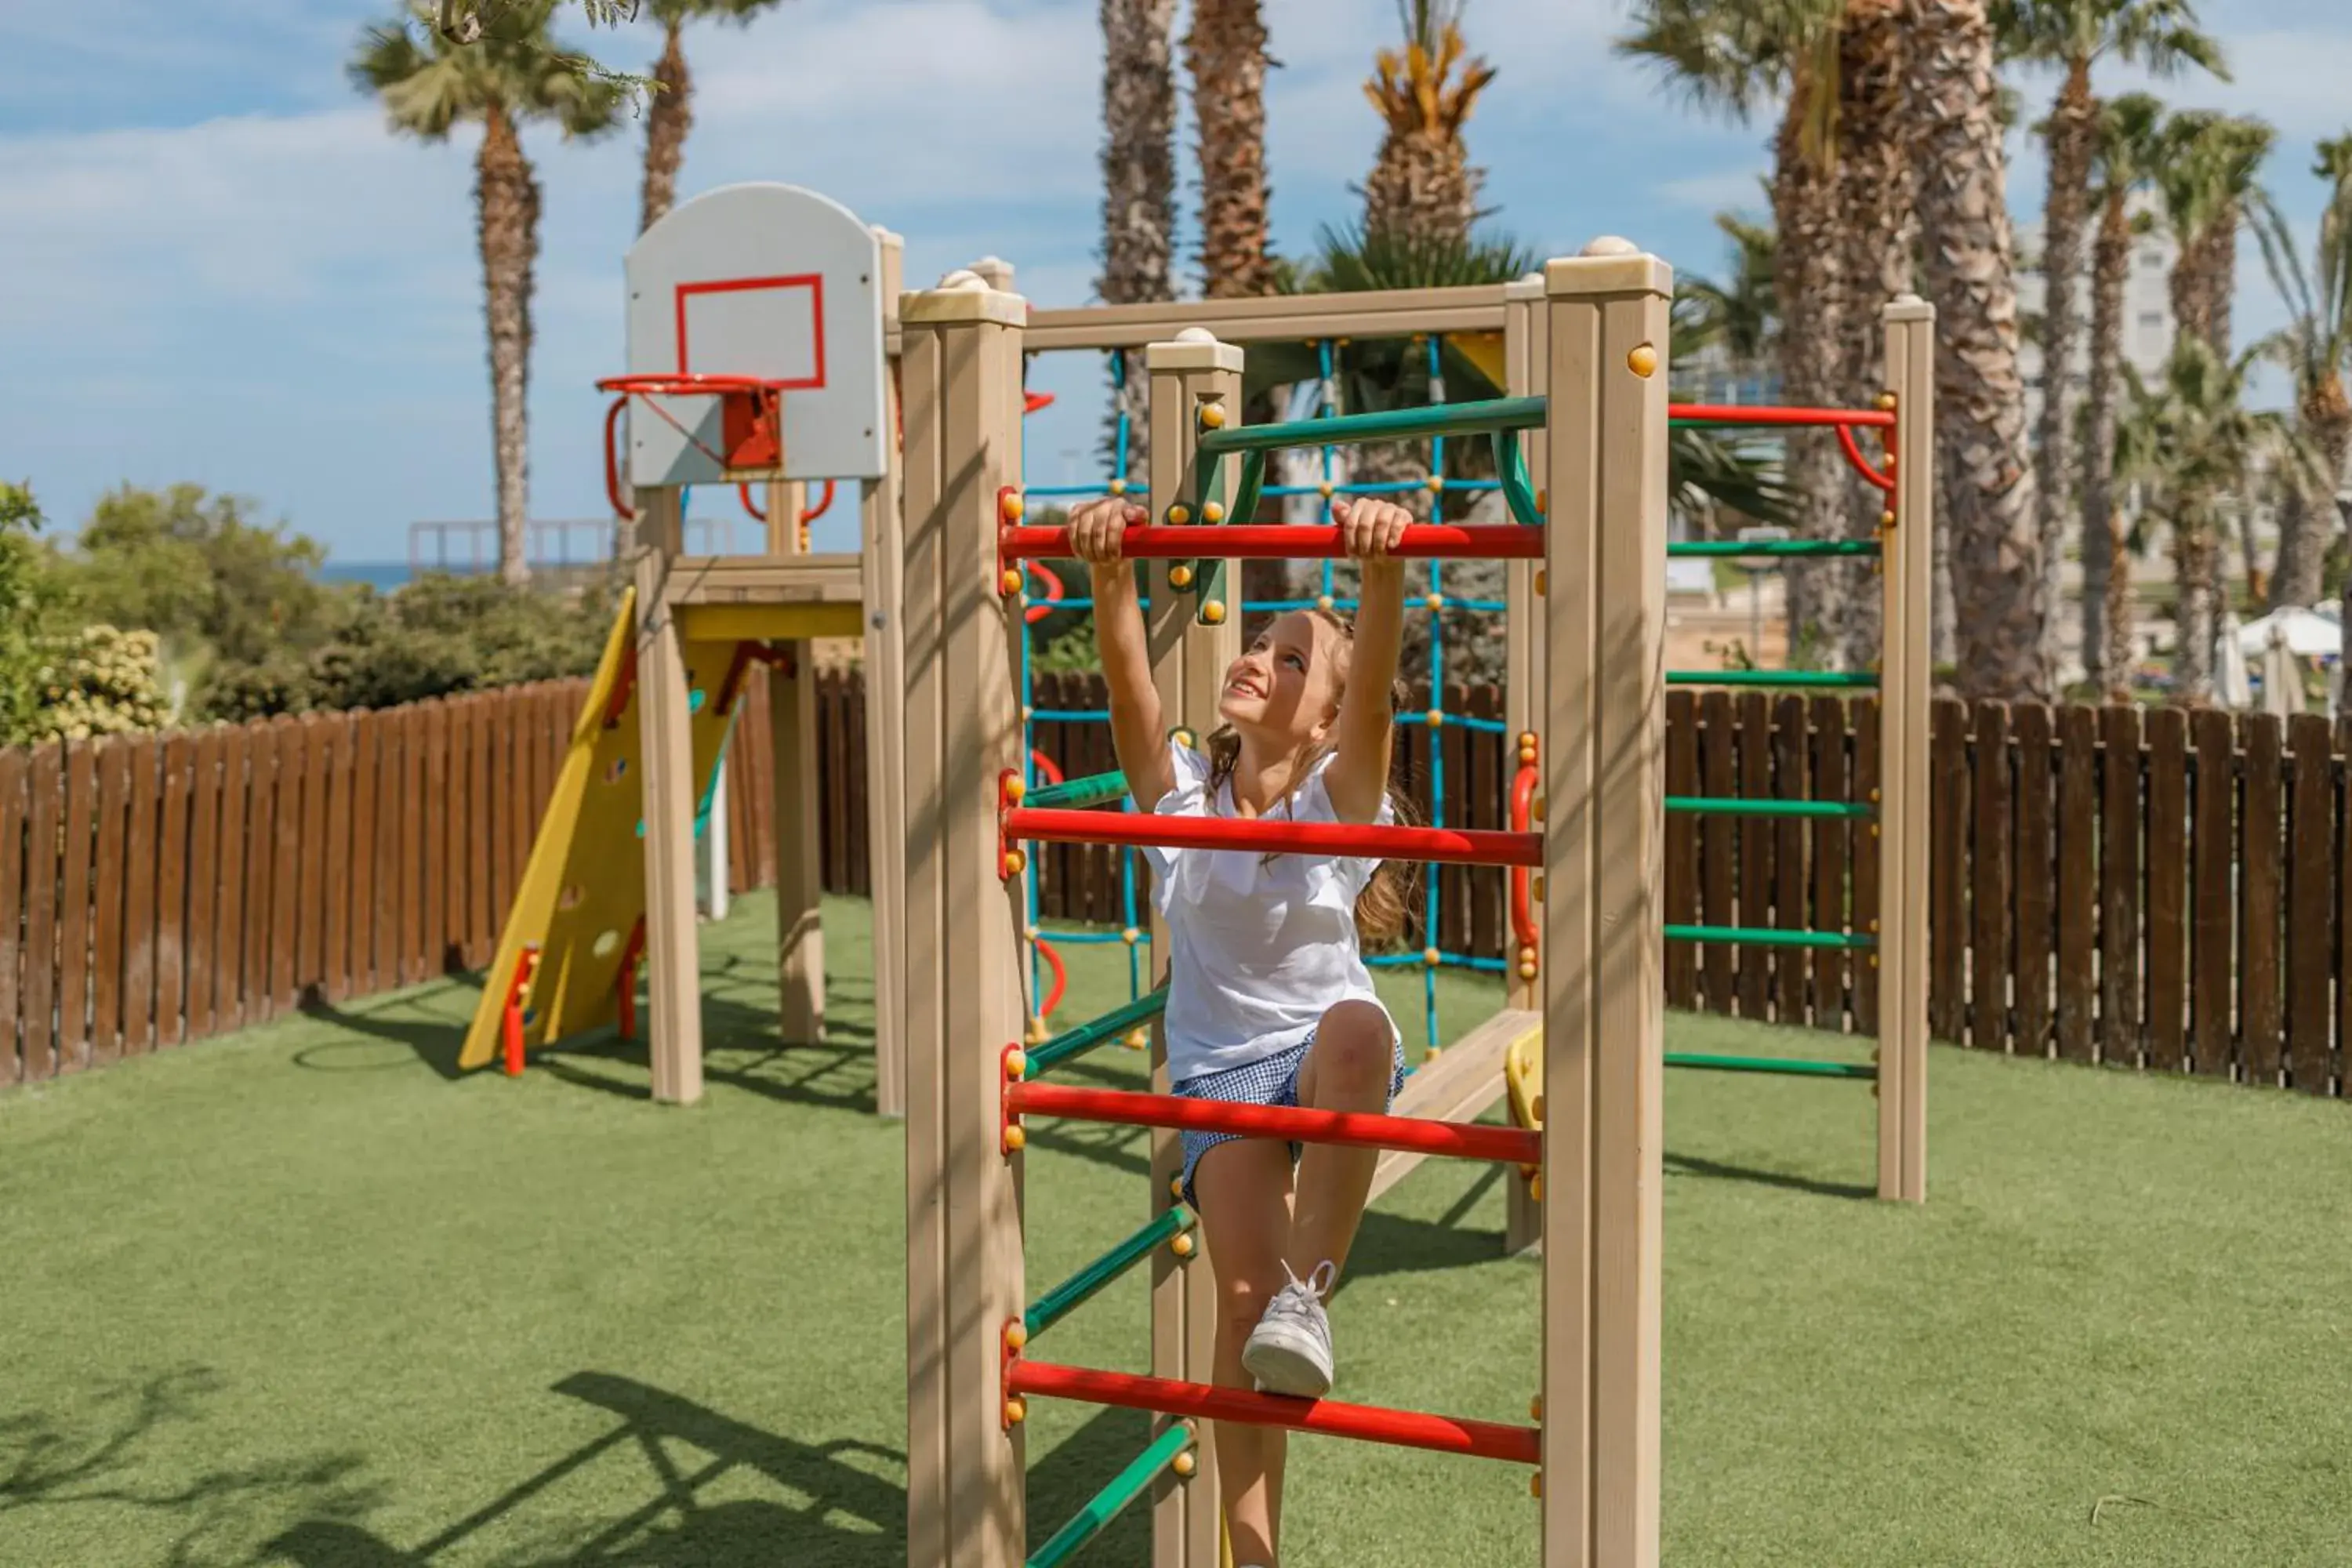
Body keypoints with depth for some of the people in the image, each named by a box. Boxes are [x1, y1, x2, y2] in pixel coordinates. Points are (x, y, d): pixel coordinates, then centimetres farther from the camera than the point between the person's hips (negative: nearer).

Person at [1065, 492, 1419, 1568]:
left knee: (1358, 1027, -39)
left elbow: (1373, 682, -29)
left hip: (1323, 1047, -1)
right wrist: (1110, 579, -41)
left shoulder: (1340, 797, -9)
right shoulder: (1178, 792, -4)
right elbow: (1129, 682, -22)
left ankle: (1308, 1291, -28)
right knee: (1242, 1295, -15)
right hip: (1219, 1067, 2)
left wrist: (1383, 572, -47)